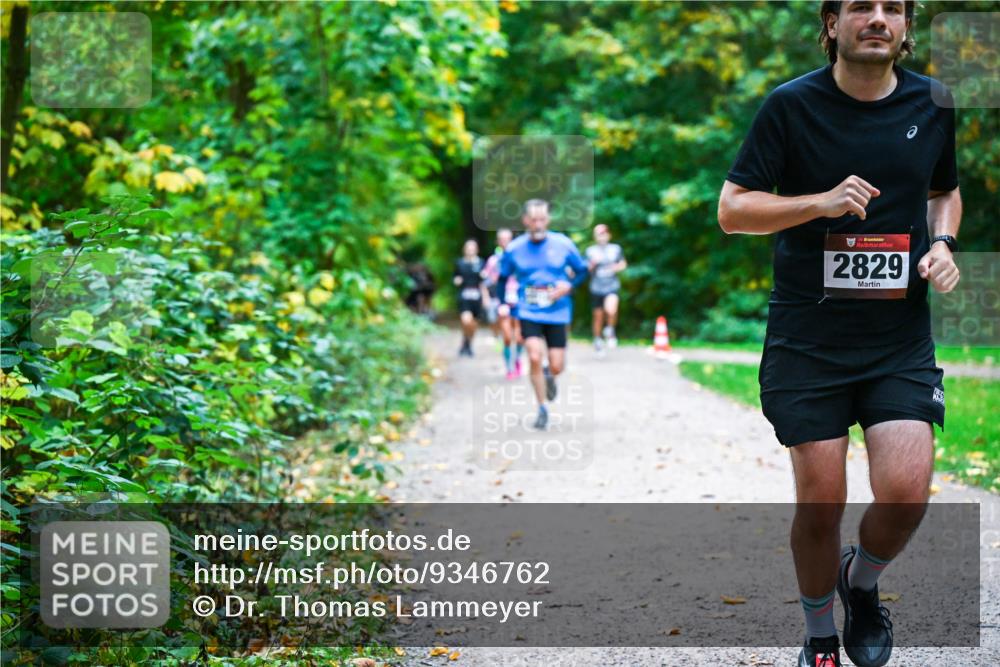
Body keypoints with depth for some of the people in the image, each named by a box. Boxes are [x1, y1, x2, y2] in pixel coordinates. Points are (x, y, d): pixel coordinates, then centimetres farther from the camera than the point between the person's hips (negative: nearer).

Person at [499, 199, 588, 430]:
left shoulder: (563, 244, -5)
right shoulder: (514, 249, -3)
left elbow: (582, 270, 7)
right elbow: (503, 278, 11)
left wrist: (568, 285, -12)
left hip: (557, 314, 1)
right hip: (529, 314, -1)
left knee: (557, 367, 0)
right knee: (535, 357, -19)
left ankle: (549, 376, 40)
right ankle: (542, 409, -2)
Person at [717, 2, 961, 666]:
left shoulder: (933, 103, 5)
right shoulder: (792, 104, -5)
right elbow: (731, 210, -5)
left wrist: (942, 245, 1)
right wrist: (821, 201, -19)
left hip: (901, 337, 2)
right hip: (807, 335, -2)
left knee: (906, 493, -13)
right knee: (821, 504, 1)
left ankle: (863, 580, 22)